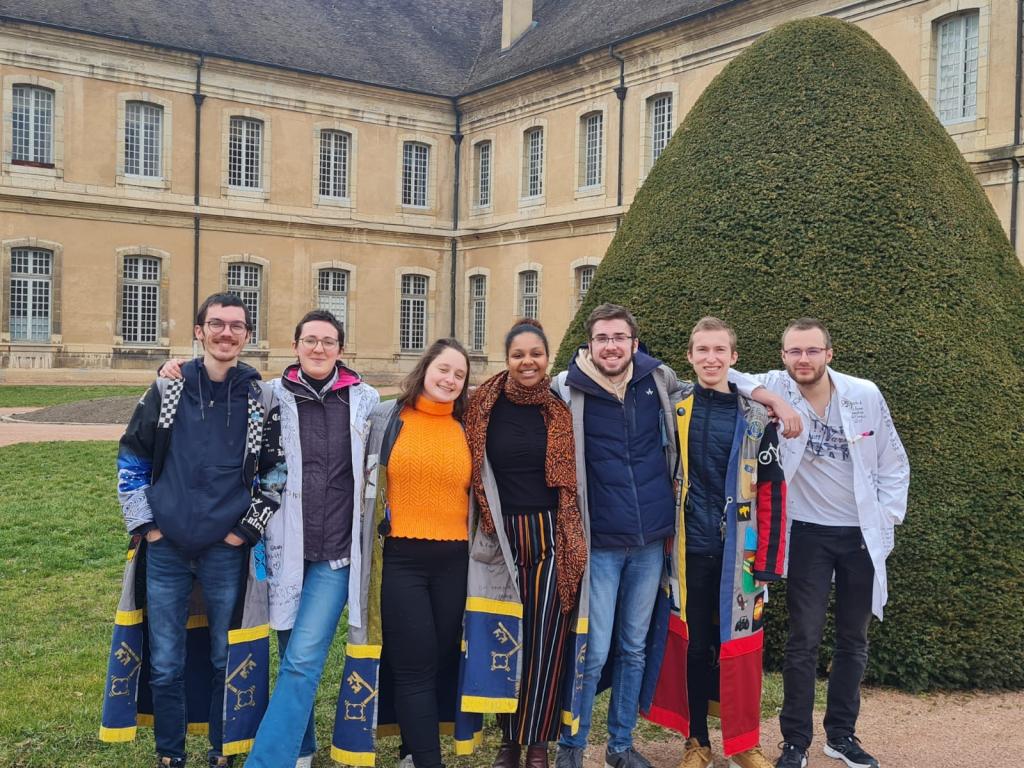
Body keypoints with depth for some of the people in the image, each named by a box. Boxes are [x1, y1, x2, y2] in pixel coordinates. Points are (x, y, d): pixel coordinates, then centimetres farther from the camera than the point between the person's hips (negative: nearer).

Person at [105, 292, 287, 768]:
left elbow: (277, 470, 5)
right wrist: (144, 524, 1)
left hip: (228, 551, -1)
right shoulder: (167, 389, 2)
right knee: (165, 665, 9)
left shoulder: (261, 399, 0)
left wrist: (250, 527, -1)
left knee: (227, 660, 9)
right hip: (165, 550, 1)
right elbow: (131, 460, 7)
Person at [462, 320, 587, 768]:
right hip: (503, 537, 1)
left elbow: (576, 475, 7)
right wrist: (484, 531, 2)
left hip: (553, 536, -1)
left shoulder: (562, 408, 2)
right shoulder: (487, 407, 2)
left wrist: (577, 539, 2)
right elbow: (475, 472, 7)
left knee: (546, 640, -2)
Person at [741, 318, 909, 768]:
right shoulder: (773, 391, -12)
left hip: (863, 534, 2)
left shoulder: (866, 395, -7)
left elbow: (893, 463, 2)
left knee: (853, 640, 12)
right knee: (804, 640, -1)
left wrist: (887, 518, -2)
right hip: (808, 533, -2)